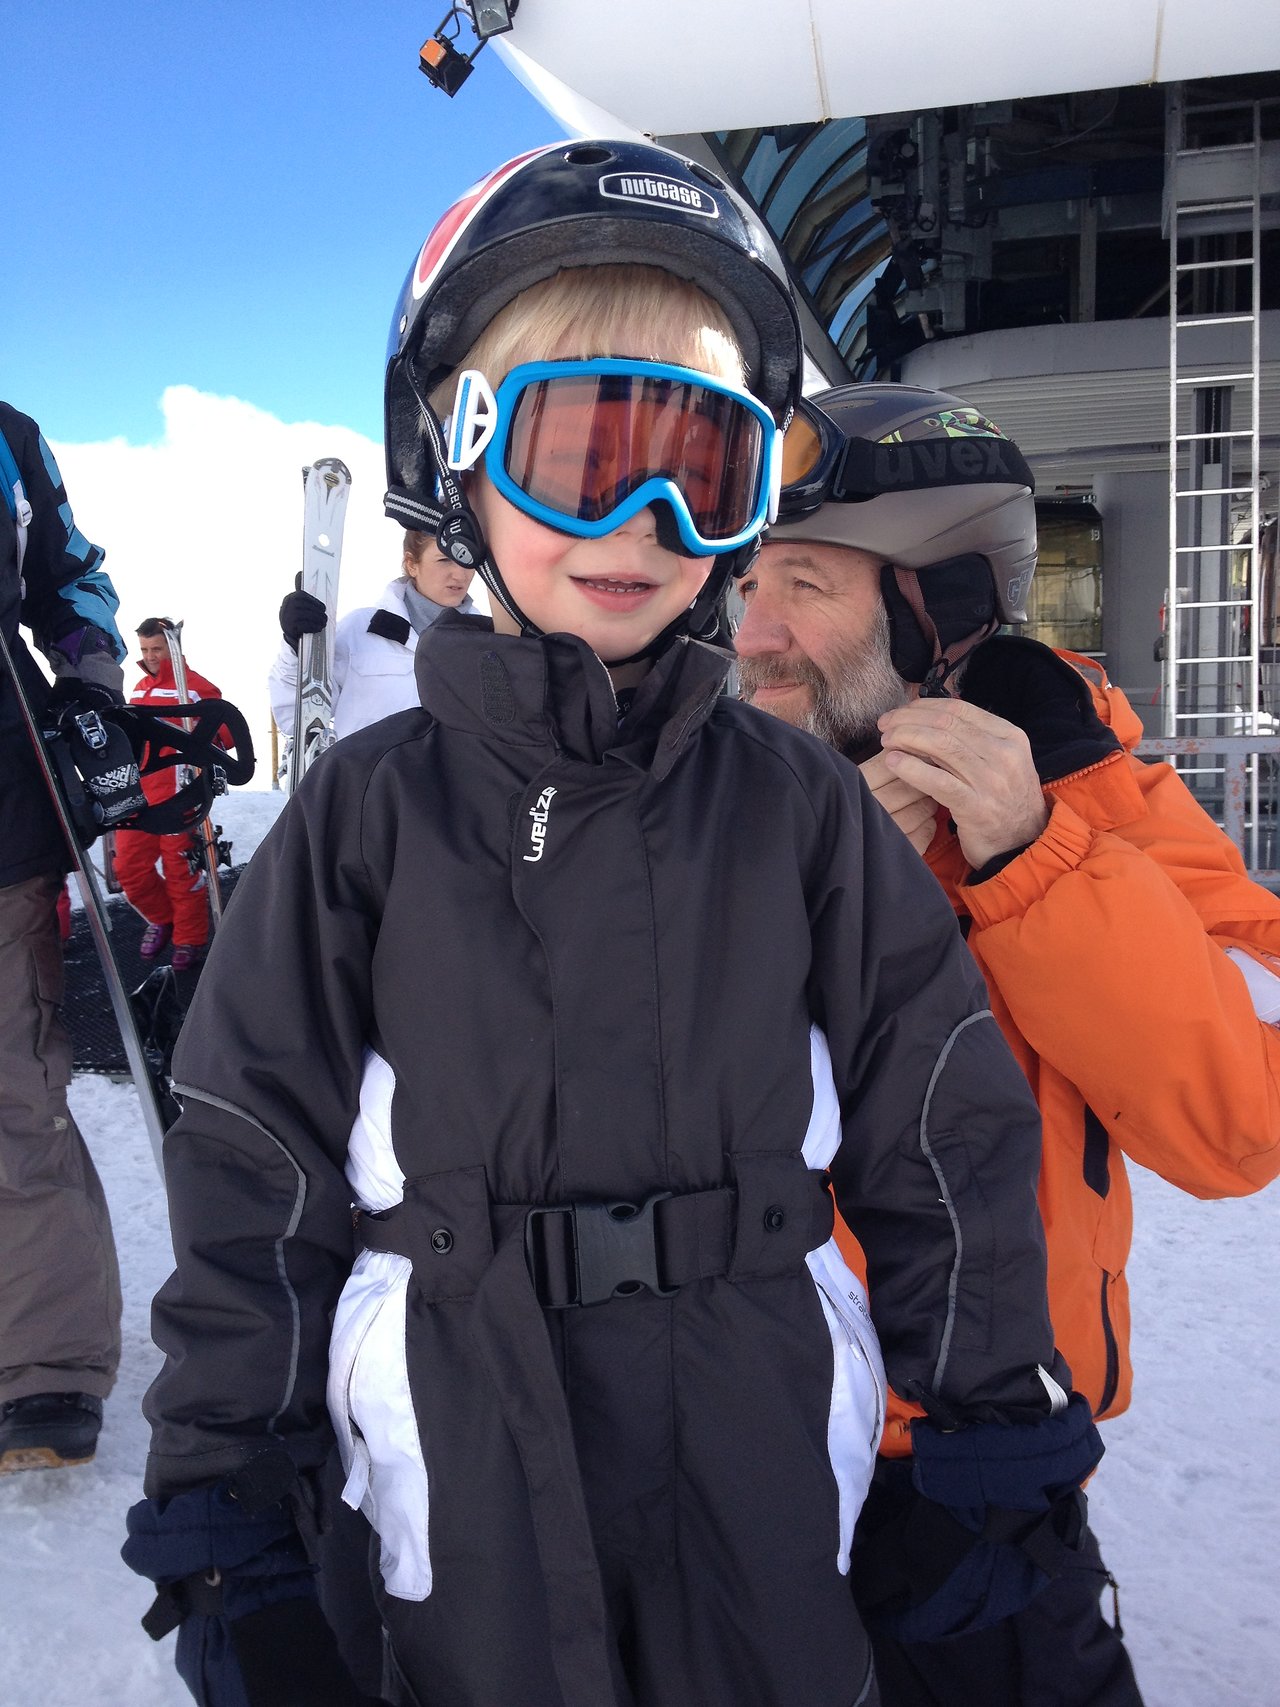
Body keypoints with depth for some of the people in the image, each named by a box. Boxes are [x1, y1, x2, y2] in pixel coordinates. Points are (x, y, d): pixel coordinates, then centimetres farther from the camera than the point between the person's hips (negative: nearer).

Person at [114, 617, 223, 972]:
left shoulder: (195, 686, -4)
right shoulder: (139, 689, 17)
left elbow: (227, 730, -9)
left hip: (178, 796, -6)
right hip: (137, 795, 6)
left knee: (181, 869, 0)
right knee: (129, 867, 6)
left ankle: (189, 940, 15)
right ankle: (161, 919, 30)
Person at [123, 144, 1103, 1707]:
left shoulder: (797, 806, -3)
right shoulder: (366, 814, -6)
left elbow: (941, 1131, -1)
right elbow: (258, 1176, -4)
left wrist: (997, 1426, 0)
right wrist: (223, 1514, -2)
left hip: (767, 1475, 1)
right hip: (466, 1502, 0)